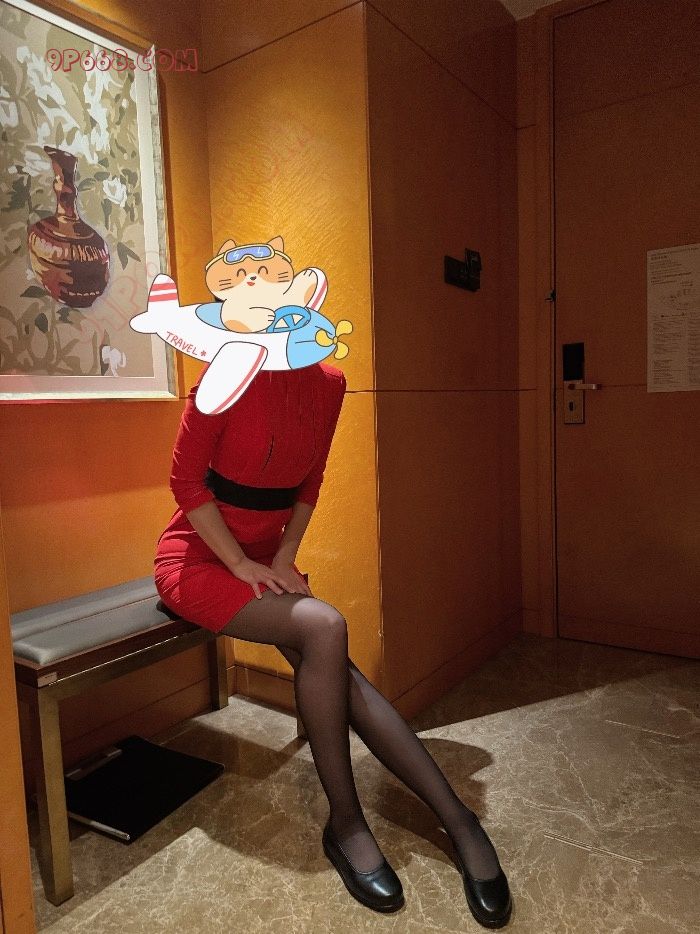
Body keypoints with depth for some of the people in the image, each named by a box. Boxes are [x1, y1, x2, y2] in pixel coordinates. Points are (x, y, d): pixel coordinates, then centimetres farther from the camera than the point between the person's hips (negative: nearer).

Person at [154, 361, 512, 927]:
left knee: (336, 670, -18)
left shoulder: (329, 384, -1)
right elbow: (186, 479, -13)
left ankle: (457, 818, -12)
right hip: (197, 559, -4)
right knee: (324, 628, -27)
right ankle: (345, 822, -10)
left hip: (267, 563, 5)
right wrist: (242, 566, -15)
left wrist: (283, 559, -3)